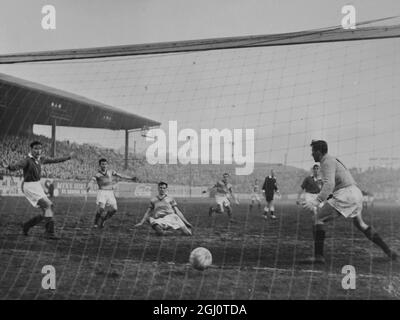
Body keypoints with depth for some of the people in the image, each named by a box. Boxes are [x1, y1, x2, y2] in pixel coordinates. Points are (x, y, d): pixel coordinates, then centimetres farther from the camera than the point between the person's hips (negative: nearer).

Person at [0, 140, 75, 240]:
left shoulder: (40, 159, 8)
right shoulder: (27, 160, -16)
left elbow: (54, 160, 22)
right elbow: (16, 166, -36)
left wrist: (68, 157, 30)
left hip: (38, 187, 8)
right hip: (29, 187, -8)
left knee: (45, 213, 3)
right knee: (48, 205, -21)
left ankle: (26, 226, 21)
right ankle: (49, 232, -16)